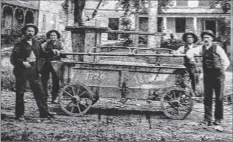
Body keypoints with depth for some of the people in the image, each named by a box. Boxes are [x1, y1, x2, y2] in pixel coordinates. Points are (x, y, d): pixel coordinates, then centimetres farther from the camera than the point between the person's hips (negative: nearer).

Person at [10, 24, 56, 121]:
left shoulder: (37, 44, 13)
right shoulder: (20, 44, -2)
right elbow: (13, 58, -7)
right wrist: (22, 62, -20)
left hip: (34, 70, 4)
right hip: (22, 70, -4)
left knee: (39, 91, 3)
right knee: (20, 93, 2)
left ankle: (44, 112, 8)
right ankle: (19, 115, 11)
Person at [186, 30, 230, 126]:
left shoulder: (217, 48, -5)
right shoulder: (202, 48, 6)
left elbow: (226, 62, -2)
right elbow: (189, 52, 8)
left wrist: (220, 71, -1)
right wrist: (191, 57, -9)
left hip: (218, 76, -3)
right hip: (207, 76, 3)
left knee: (219, 98, 4)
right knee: (207, 98, 2)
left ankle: (218, 118, 14)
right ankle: (207, 119, 6)